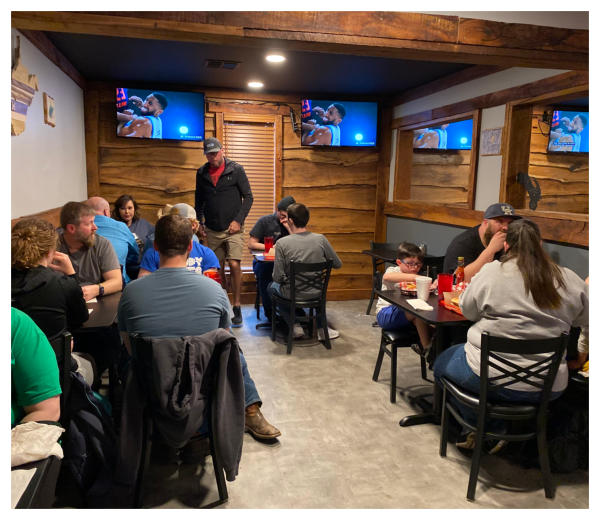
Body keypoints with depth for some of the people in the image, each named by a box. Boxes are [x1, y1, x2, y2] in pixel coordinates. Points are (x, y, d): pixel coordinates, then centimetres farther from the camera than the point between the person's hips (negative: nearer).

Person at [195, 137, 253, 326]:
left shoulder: (236, 170, -3)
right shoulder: (201, 173, 8)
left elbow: (248, 197, -2)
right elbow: (199, 200, 17)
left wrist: (238, 220, -11)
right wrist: (200, 222, 6)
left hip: (233, 229, -3)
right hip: (212, 230, 4)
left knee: (234, 265, -14)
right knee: (217, 269, 9)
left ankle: (237, 307, -2)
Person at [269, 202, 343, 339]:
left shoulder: (282, 243, -19)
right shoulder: (321, 239, -11)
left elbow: (277, 278, -16)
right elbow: (338, 264, 0)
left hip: (292, 295, -3)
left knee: (272, 286, 30)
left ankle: (295, 326, 22)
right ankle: (321, 328, 34)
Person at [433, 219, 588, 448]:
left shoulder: (491, 272, -11)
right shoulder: (570, 280, -2)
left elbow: (468, 310, 1)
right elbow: (585, 319, 14)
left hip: (490, 377, -4)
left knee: (442, 363, 22)